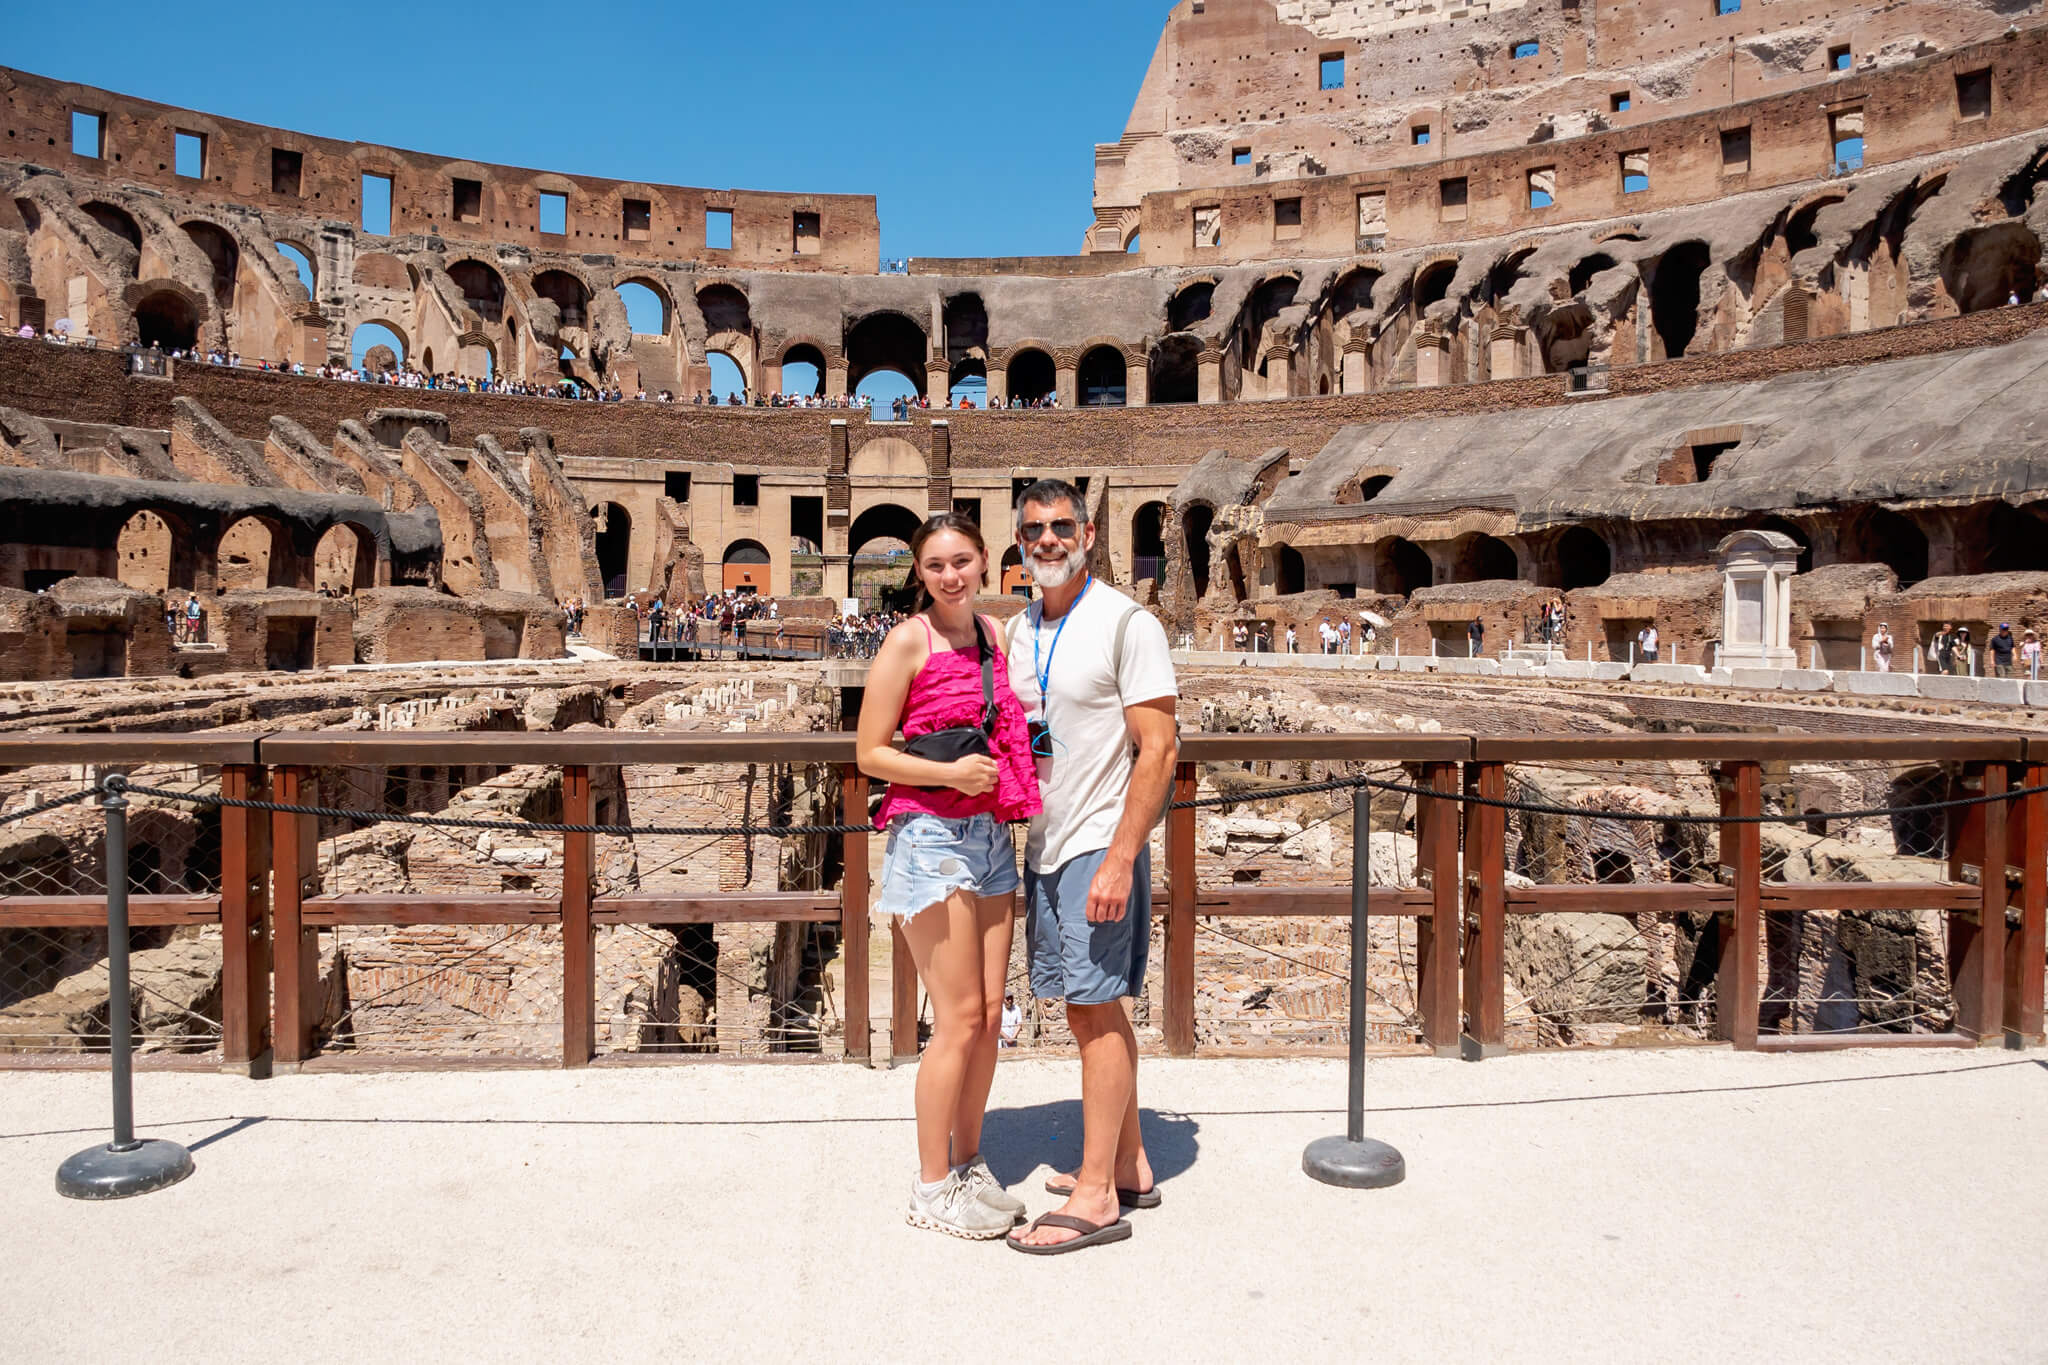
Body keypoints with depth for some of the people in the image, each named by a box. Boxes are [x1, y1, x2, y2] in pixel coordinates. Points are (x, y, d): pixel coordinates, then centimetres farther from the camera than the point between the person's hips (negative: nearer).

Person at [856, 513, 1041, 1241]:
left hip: (990, 835, 7)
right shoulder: (908, 642, -8)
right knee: (959, 1018, -3)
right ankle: (932, 1185, 13)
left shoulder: (995, 635, 11)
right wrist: (950, 773, -20)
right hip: (930, 837, -7)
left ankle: (969, 1164, 27)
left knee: (990, 1015, 10)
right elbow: (870, 753, -8)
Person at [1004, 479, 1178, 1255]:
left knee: (1096, 1010, -3)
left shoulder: (1127, 624, -10)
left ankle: (1095, 1198, 6)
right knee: (1090, 1009, 13)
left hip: (1100, 847, -7)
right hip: (1044, 844, 7)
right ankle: (1130, 1166, 25)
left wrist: (1120, 859, -20)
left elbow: (1158, 749, -14)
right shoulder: (1019, 631, 12)